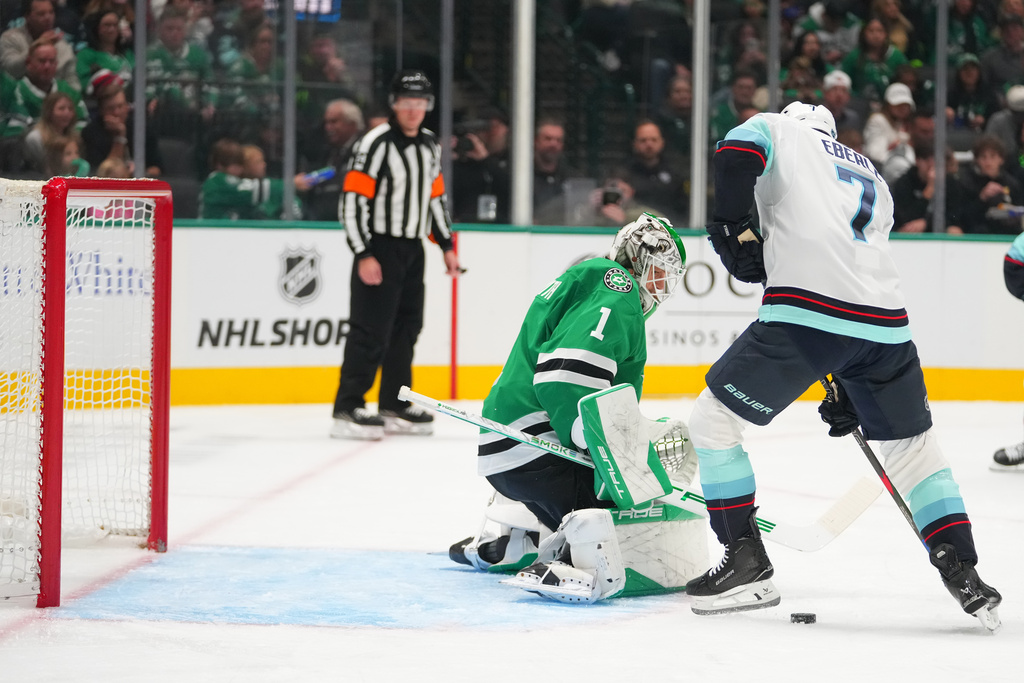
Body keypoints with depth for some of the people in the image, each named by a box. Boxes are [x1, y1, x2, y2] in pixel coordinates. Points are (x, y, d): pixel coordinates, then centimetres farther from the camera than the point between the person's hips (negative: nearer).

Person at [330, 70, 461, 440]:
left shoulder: (430, 145, 12)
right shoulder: (375, 144, -14)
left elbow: (435, 196, 23)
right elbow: (352, 200, -17)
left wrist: (446, 245, 20)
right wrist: (364, 255, -20)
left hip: (412, 250, 8)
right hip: (379, 248, -8)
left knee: (406, 328, 12)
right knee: (371, 331, -12)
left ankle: (395, 406, 21)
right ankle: (347, 409, -11)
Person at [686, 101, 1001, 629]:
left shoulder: (776, 129, 19)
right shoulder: (874, 181, 34)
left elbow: (738, 149, -7)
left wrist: (732, 228, 1)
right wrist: (847, 389, 33)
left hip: (804, 314, -5)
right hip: (885, 323, 5)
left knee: (713, 419, 11)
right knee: (911, 447, 23)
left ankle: (747, 563, 9)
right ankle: (961, 571, 12)